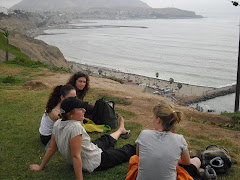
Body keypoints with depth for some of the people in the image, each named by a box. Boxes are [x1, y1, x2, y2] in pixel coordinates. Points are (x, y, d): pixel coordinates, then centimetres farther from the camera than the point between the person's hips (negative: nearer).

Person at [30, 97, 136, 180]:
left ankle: (120, 130, 62)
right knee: (127, 151, 14)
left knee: (106, 139, 32)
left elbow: (51, 148, -6)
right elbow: (76, 156, -33)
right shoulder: (75, 127, -36)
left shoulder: (57, 124, -13)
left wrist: (40, 167, 5)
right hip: (96, 162, -8)